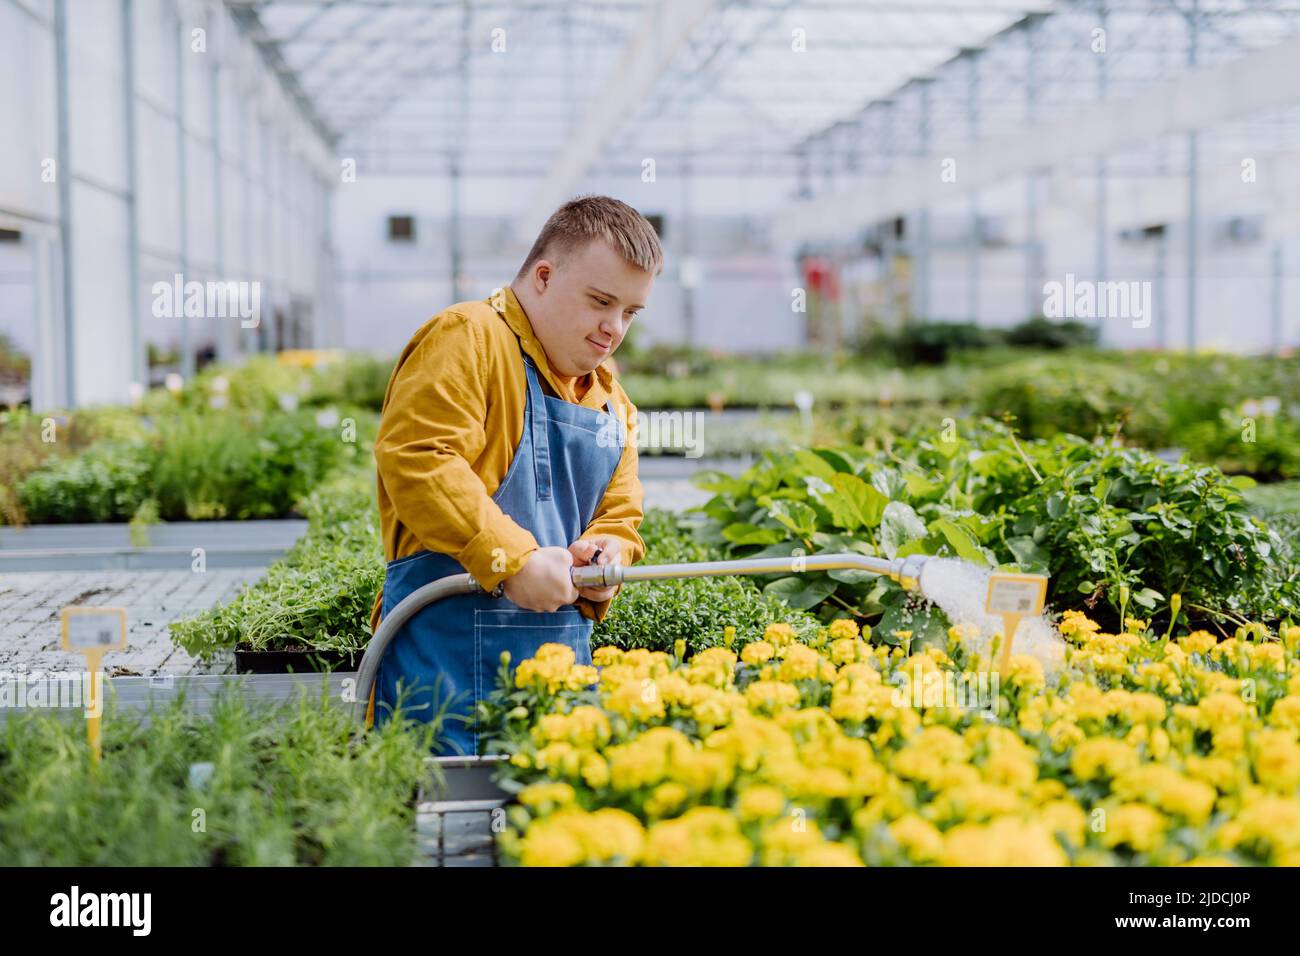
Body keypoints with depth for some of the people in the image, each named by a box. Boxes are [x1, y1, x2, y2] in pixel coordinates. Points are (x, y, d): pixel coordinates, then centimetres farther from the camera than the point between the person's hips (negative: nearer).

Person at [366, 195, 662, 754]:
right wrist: (513, 559, -21)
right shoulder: (468, 338, -5)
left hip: (562, 647, 8)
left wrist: (608, 551, 2)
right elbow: (415, 459, -18)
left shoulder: (611, 404, 21)